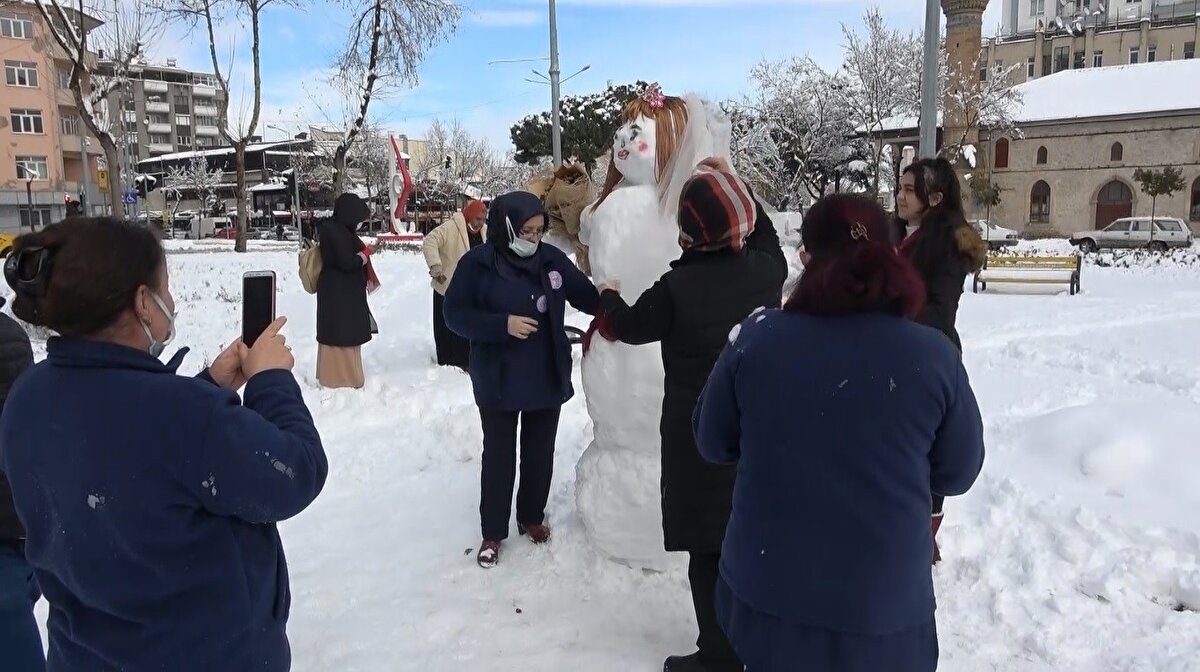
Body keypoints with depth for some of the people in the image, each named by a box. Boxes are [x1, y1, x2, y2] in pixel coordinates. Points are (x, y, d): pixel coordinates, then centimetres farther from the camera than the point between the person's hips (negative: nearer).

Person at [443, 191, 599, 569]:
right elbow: (455, 314, -13)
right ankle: (493, 532, 23)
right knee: (499, 455, 8)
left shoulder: (552, 259, -2)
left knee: (540, 452, 16)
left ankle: (532, 517, 36)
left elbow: (585, 295, 6)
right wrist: (502, 324, -24)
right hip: (499, 382, -3)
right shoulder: (478, 264, -13)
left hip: (548, 378, 4)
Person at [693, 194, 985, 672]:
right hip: (885, 606, 0)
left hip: (766, 592, 1)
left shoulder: (756, 339, -12)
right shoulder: (933, 356, -12)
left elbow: (713, 444, 1)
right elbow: (957, 473, 2)